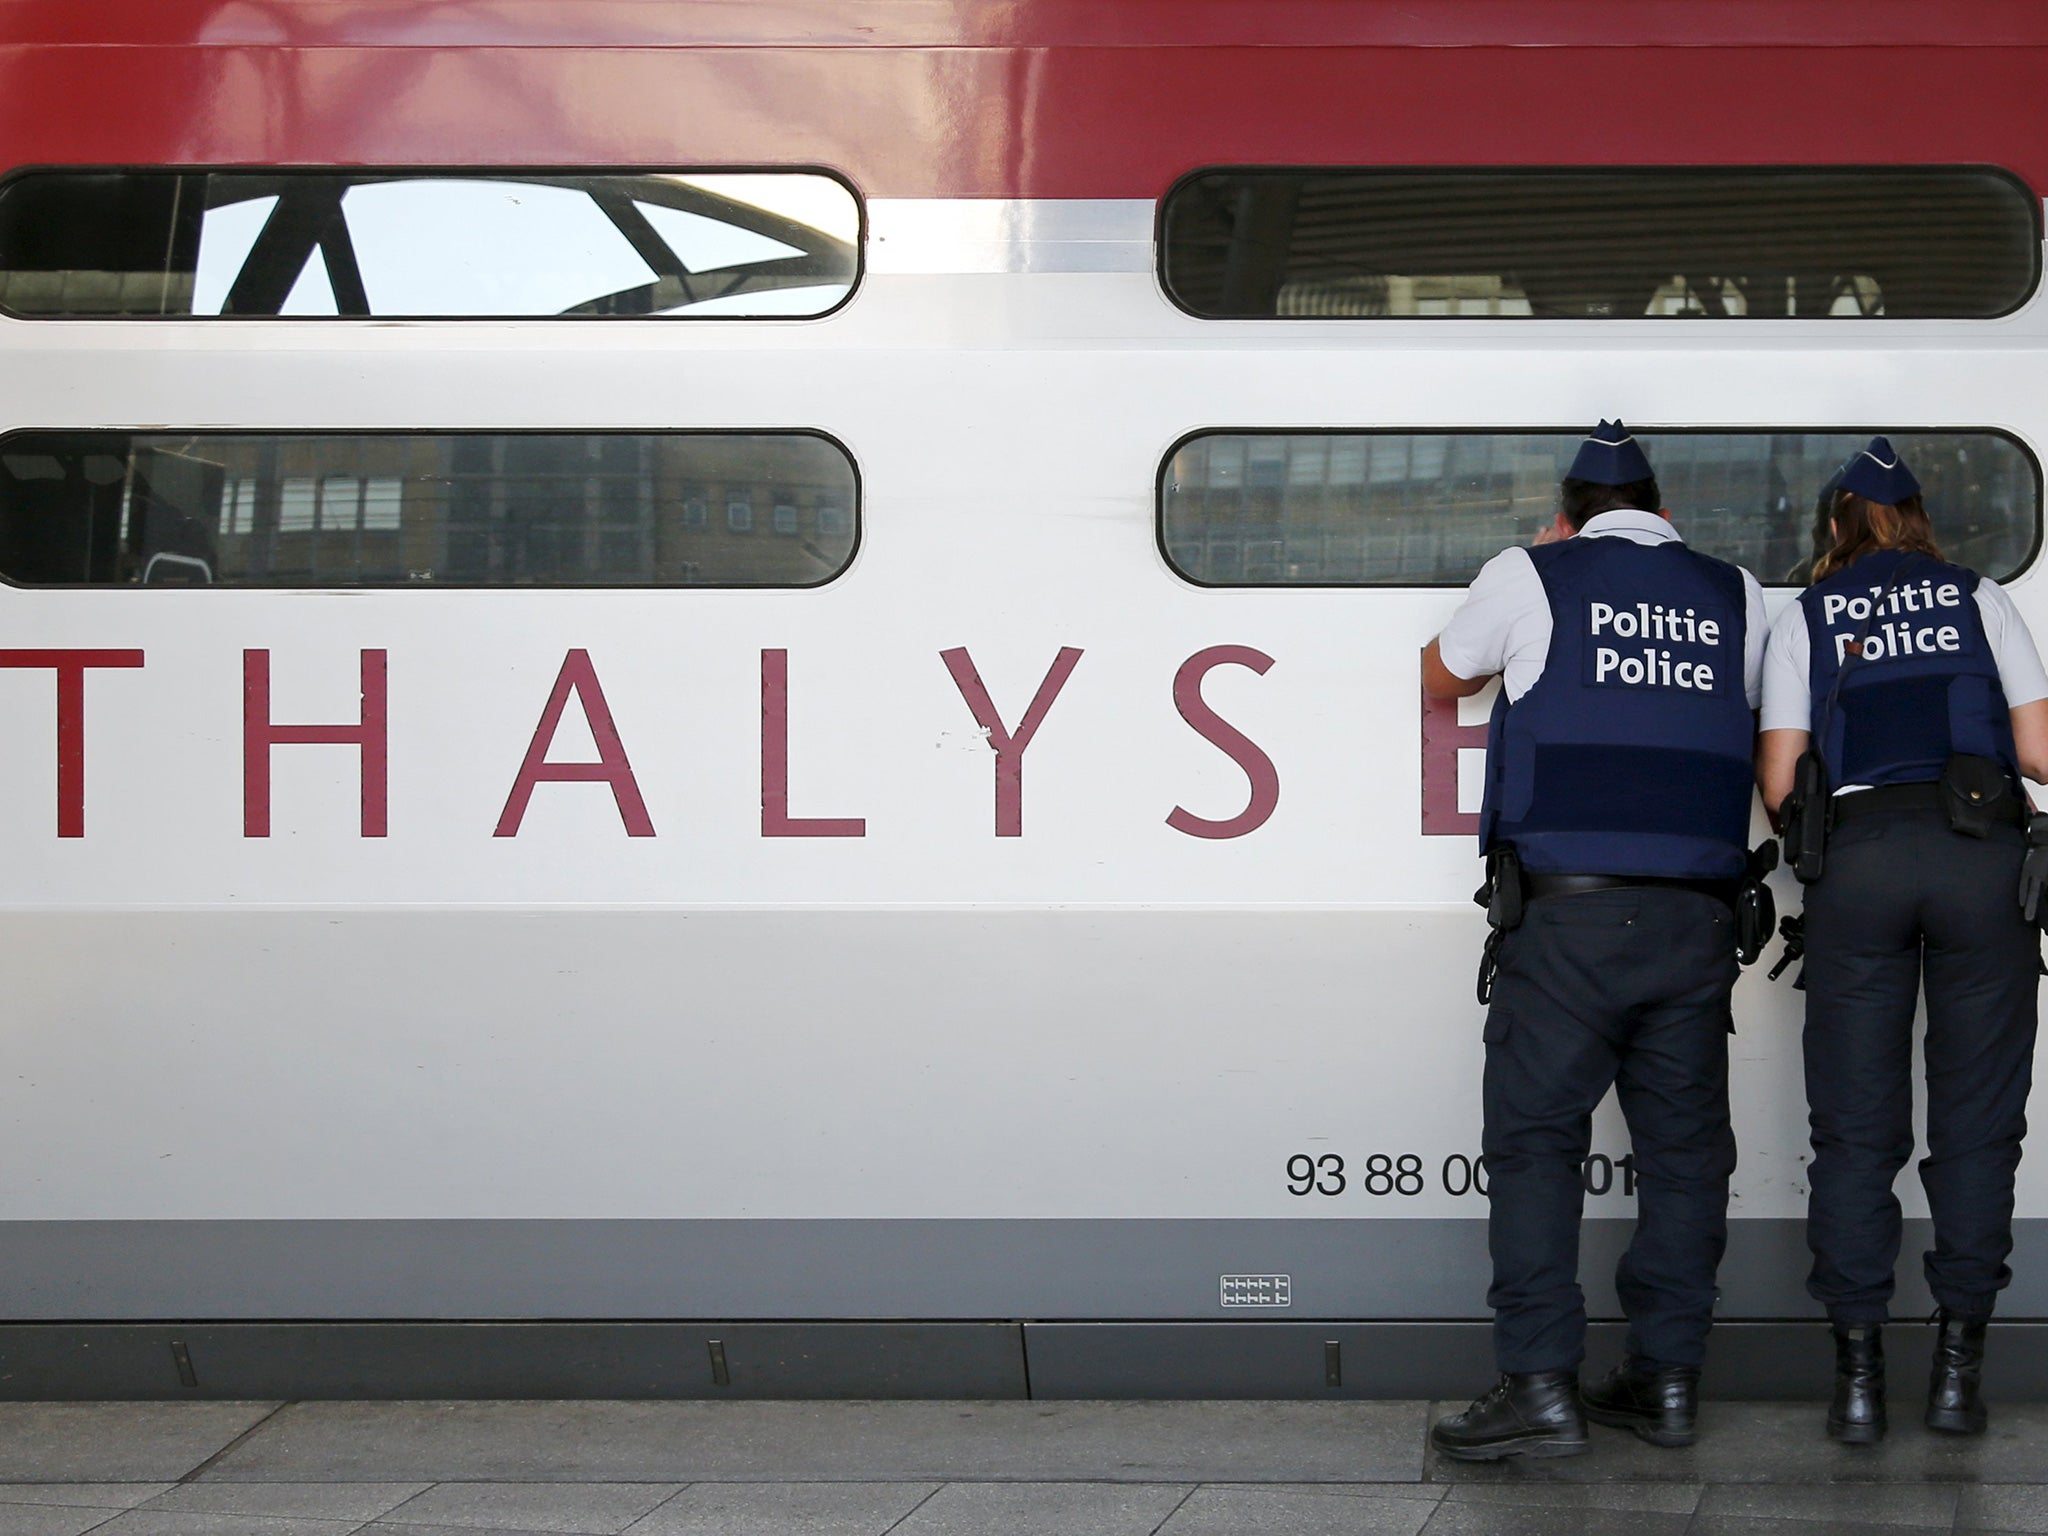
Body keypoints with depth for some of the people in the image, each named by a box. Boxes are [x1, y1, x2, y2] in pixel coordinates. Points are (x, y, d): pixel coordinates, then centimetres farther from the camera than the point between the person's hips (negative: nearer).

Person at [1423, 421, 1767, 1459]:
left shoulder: (1531, 577, 4)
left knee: (1534, 1139, -2)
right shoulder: (1737, 598, 13)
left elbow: (1442, 678, 21)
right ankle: (1667, 1378, 10)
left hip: (1568, 911, -3)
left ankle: (1540, 1387, -9)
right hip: (1696, 916, 4)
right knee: (1682, 1146, 9)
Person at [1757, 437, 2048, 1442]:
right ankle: (1958, 1368, 0)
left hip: (1857, 859, 0)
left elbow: (1777, 784, 7)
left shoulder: (1805, 620, 13)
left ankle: (1858, 1373, -2)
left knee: (1854, 1127, 3)